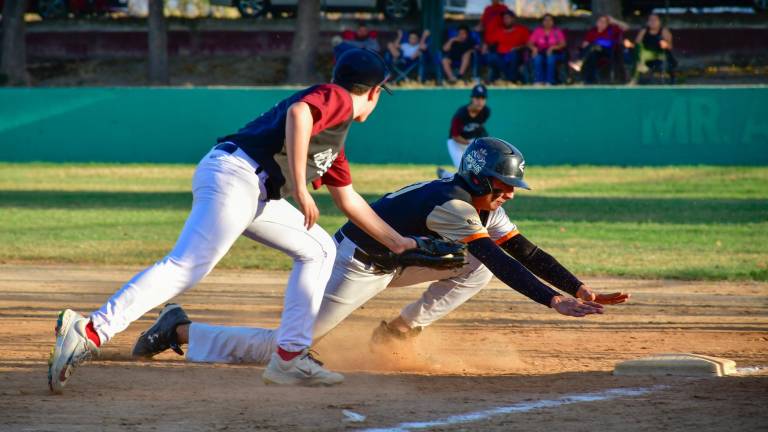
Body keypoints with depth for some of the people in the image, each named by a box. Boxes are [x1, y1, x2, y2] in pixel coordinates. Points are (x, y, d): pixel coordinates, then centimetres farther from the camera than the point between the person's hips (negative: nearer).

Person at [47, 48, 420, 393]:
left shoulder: (334, 137, 32)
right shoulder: (338, 98, 3)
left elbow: (348, 200, 40)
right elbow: (298, 113, -19)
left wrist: (395, 242, 45)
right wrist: (300, 189, -20)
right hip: (232, 175, -10)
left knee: (318, 250, 18)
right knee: (187, 267, -23)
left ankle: (290, 359, 10)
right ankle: (90, 332, -33)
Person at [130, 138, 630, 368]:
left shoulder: (486, 209, 2)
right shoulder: (453, 204, -27)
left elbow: (526, 252, 0)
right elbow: (502, 262, -36)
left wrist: (581, 289, -11)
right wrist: (554, 301, -42)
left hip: (391, 263, 9)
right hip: (355, 265, -9)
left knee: (475, 268, 2)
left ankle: (398, 330, 7)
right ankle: (181, 331, 3)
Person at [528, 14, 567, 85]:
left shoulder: (557, 31, 3)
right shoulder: (537, 31, 7)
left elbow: (563, 44, -6)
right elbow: (530, 43, 1)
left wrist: (552, 48, -23)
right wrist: (534, 48, -21)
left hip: (554, 53, -1)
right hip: (540, 53, 1)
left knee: (550, 58, -36)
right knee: (537, 58, -33)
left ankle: (549, 81, -35)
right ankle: (538, 81, -34)